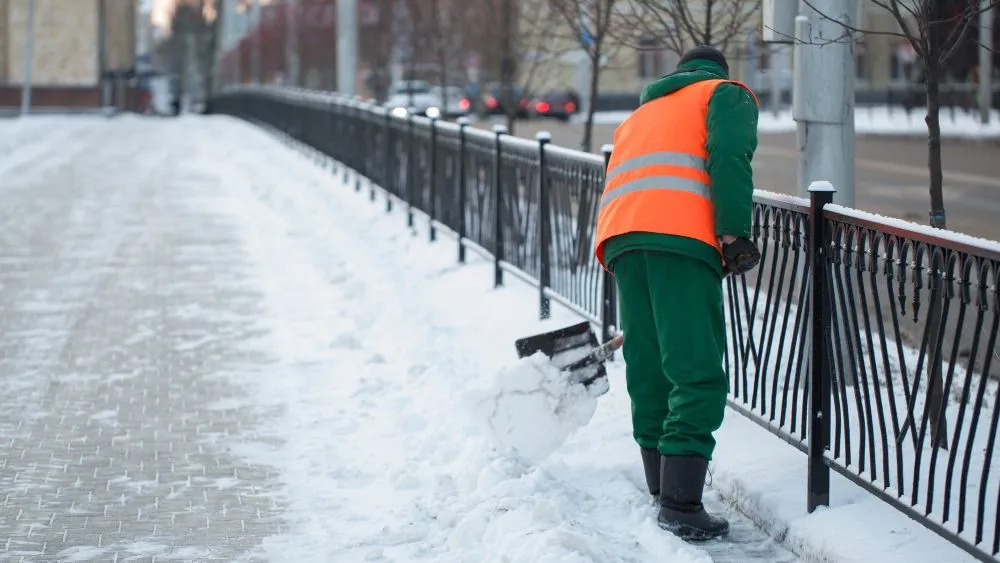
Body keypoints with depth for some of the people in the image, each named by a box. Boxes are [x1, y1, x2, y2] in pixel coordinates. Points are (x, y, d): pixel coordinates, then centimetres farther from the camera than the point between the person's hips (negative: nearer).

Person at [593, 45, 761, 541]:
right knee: (697, 374, -9)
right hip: (680, 236, -7)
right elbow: (729, 156, -3)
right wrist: (735, 234, -10)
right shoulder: (727, 93, 19)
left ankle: (663, 494, 17)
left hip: (620, 235, 7)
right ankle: (680, 507, -16)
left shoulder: (642, 112, 39)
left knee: (648, 374, 13)